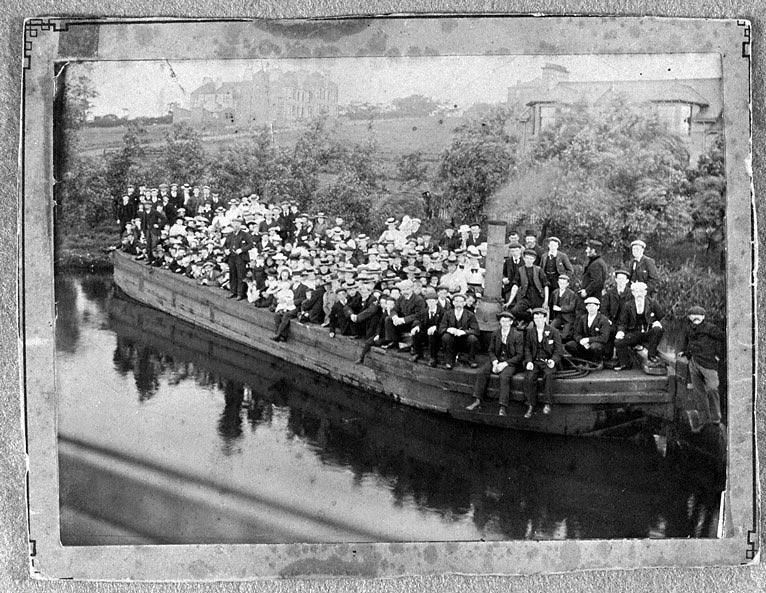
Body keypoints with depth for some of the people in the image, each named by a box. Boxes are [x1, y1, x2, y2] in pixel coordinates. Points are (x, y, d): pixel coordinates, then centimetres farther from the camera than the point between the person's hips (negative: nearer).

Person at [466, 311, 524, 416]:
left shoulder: (518, 335, -8)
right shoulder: (495, 333, 5)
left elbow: (519, 355, -9)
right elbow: (491, 351, 10)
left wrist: (505, 364, -19)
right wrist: (495, 362, -11)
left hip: (511, 363, -5)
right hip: (497, 360, 5)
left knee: (504, 376, -33)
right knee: (481, 373, -19)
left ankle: (503, 407, -34)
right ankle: (477, 401, -16)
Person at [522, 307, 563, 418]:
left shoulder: (554, 332, 4)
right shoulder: (530, 332, 12)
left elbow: (558, 350, 0)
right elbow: (527, 348, 9)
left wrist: (553, 360, -18)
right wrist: (529, 361, -9)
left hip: (548, 362, -2)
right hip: (534, 362, 2)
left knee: (548, 375, -34)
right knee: (529, 377, -26)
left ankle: (547, 404, -27)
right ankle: (530, 406, -19)